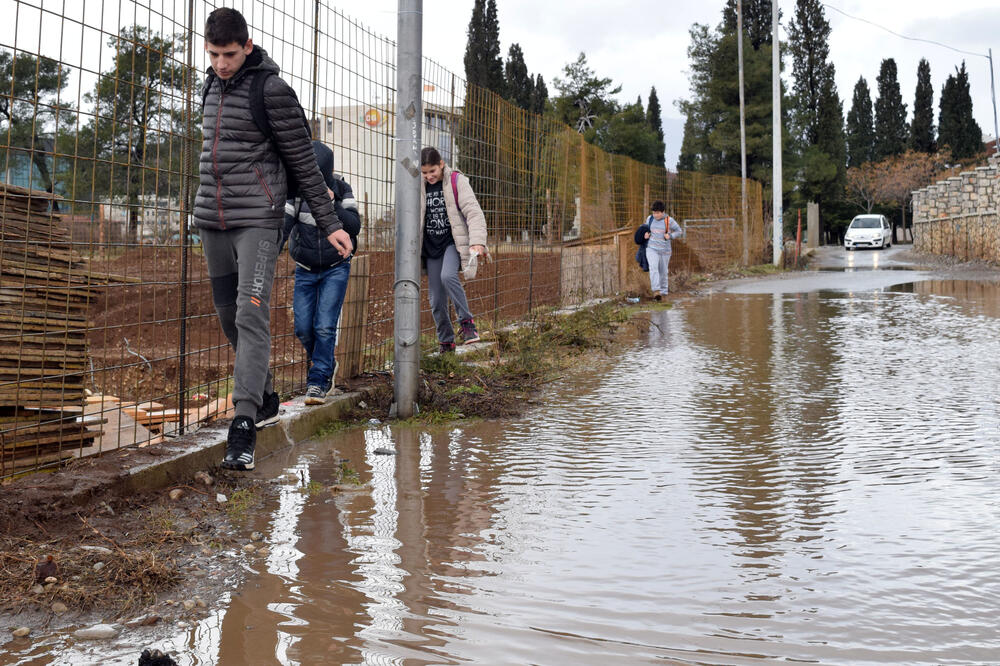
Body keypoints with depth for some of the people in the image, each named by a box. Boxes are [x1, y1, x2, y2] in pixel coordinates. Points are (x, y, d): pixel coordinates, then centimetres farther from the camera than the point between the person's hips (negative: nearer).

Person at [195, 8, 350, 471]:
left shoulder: (271, 89, -8)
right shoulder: (212, 86, 13)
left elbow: (303, 162, -5)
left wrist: (329, 223, -5)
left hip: (257, 221, -7)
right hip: (212, 222, 7)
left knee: (251, 315, -15)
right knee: (228, 317, 11)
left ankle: (244, 425, -18)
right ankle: (266, 400, 28)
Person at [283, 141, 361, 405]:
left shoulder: (341, 189, -8)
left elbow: (355, 227, -13)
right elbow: (283, 225, -20)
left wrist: (333, 204, -26)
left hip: (336, 267, -2)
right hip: (305, 270, 2)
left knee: (325, 326, -10)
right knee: (303, 328, 1)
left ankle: (317, 383, -2)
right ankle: (327, 364, 29)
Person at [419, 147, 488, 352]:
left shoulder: (457, 181, -5)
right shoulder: (419, 187, 8)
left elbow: (474, 213, -13)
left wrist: (477, 241, -27)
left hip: (453, 242, -4)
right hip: (431, 246, 4)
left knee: (448, 276, -33)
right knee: (436, 300, 2)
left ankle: (466, 321, -17)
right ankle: (446, 341, 17)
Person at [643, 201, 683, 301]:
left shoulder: (669, 220, -7)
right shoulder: (650, 219, 4)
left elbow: (680, 232, 1)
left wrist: (670, 236, -15)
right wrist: (646, 234, 1)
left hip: (664, 250, -1)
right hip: (651, 248, 1)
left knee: (663, 271, 9)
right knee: (653, 268, -20)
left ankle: (663, 291, 26)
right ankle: (656, 290, -28)